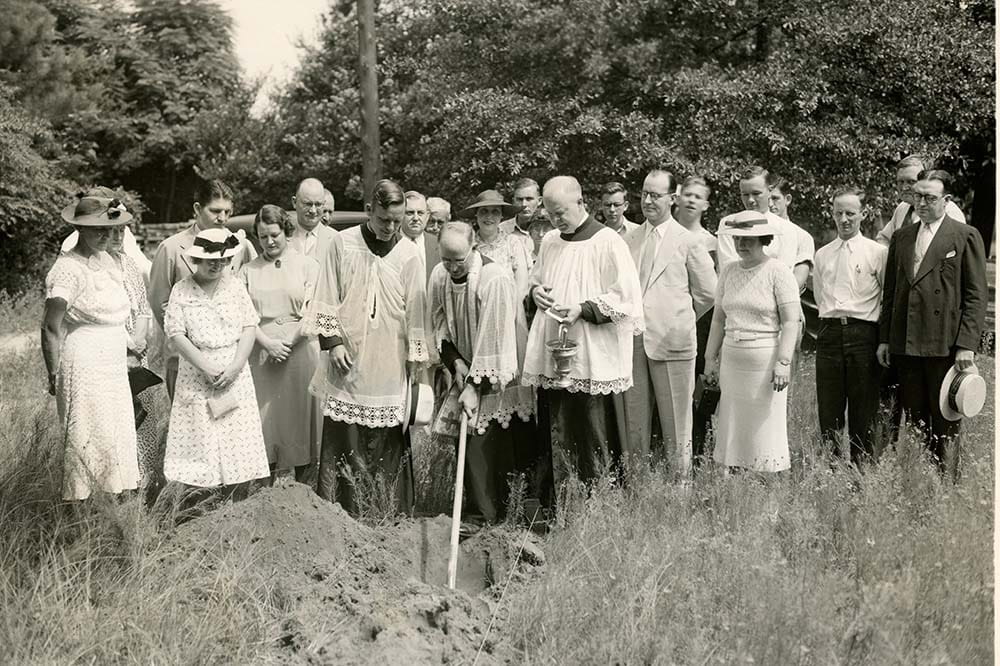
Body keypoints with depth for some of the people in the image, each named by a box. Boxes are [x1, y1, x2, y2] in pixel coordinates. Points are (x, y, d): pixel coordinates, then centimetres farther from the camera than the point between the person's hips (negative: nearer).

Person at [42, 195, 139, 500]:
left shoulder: (104, 259, 10)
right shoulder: (68, 269, -15)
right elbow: (50, 329, -16)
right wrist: (54, 377, -14)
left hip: (113, 366, 8)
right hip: (85, 368, -8)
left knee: (118, 438, 11)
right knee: (88, 443, -4)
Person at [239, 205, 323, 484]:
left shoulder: (307, 265, 6)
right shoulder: (248, 271, 11)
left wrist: (286, 343, -10)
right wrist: (268, 343, -12)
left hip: (300, 352, -1)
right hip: (261, 354, 2)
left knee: (300, 413, 1)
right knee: (265, 415, 0)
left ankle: (302, 486, 9)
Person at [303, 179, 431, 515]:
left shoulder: (408, 254, 0)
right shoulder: (343, 243, 0)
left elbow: (416, 311, 3)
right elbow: (327, 298, 5)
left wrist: (416, 362, 2)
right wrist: (332, 341, -4)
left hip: (389, 366, 0)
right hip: (347, 361, 0)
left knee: (389, 445, 4)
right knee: (341, 442, 3)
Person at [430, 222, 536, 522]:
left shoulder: (495, 279, -23)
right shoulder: (439, 276, -3)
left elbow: (494, 340, -22)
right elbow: (441, 326, 9)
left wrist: (476, 386, -20)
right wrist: (455, 362, -6)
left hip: (499, 379, -5)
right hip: (466, 372, 5)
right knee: (473, 449, 5)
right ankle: (481, 514, 14)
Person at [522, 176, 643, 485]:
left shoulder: (607, 242, -8)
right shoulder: (549, 242, 12)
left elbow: (627, 298, -10)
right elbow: (536, 279, 27)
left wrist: (583, 309, -19)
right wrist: (535, 290, 4)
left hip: (593, 359, -6)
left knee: (593, 445, -2)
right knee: (556, 439, 8)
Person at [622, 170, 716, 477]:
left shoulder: (689, 242, 0)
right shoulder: (627, 239, 11)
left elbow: (707, 293, 4)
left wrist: (678, 319, 7)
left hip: (671, 340, -4)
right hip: (632, 339, 4)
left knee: (675, 422, 1)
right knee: (634, 420, 7)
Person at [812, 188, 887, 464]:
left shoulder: (877, 252, 1)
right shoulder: (822, 255, 13)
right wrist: (835, 318, 14)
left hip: (862, 334, -3)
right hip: (829, 334, 3)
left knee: (863, 412, 0)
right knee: (828, 410, 3)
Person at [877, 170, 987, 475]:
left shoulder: (966, 236, 0)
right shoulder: (900, 237, 15)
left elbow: (976, 296, -4)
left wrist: (966, 345, -11)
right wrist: (884, 338, 10)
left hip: (945, 345, -4)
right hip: (905, 344, 5)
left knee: (945, 423, 2)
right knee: (914, 421, 9)